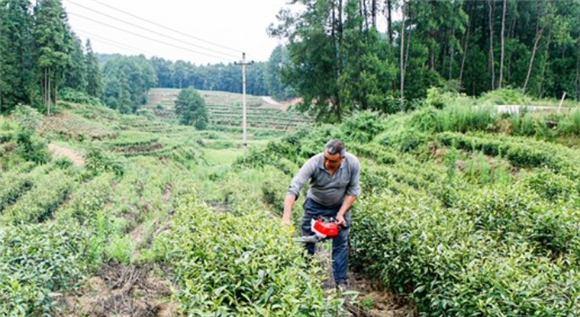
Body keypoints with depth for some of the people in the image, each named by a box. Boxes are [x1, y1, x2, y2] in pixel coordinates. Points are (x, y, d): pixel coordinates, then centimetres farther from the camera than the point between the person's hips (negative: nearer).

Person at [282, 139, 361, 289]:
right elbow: (293, 189, -38)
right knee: (308, 242, 5)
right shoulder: (313, 163, -34)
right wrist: (286, 217, -46)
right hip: (315, 205, 0)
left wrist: (341, 213, -20)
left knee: (341, 244, 2)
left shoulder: (353, 163, -27)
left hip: (340, 206, 1)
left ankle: (341, 281, 14)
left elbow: (353, 191, -14)